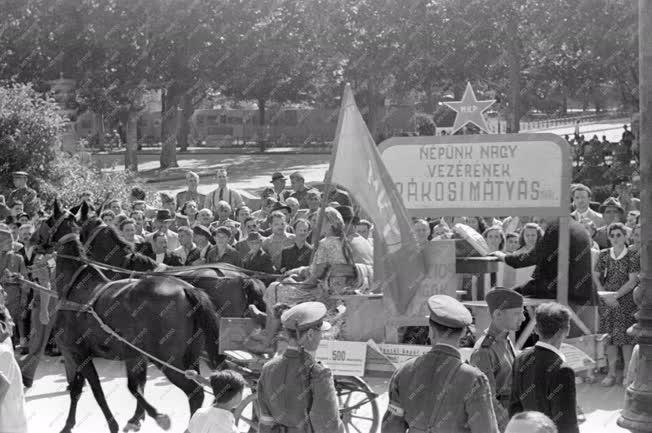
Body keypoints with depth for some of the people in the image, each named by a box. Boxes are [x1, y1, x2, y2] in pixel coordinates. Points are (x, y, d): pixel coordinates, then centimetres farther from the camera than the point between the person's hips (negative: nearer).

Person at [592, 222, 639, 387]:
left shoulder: (633, 256, -4)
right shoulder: (604, 255, 6)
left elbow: (633, 281, -9)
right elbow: (596, 276, 7)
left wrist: (616, 295, -14)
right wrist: (604, 294, -7)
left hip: (626, 300, -3)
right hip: (607, 301, 3)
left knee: (626, 336, -5)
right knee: (610, 336, 5)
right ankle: (611, 373, 12)